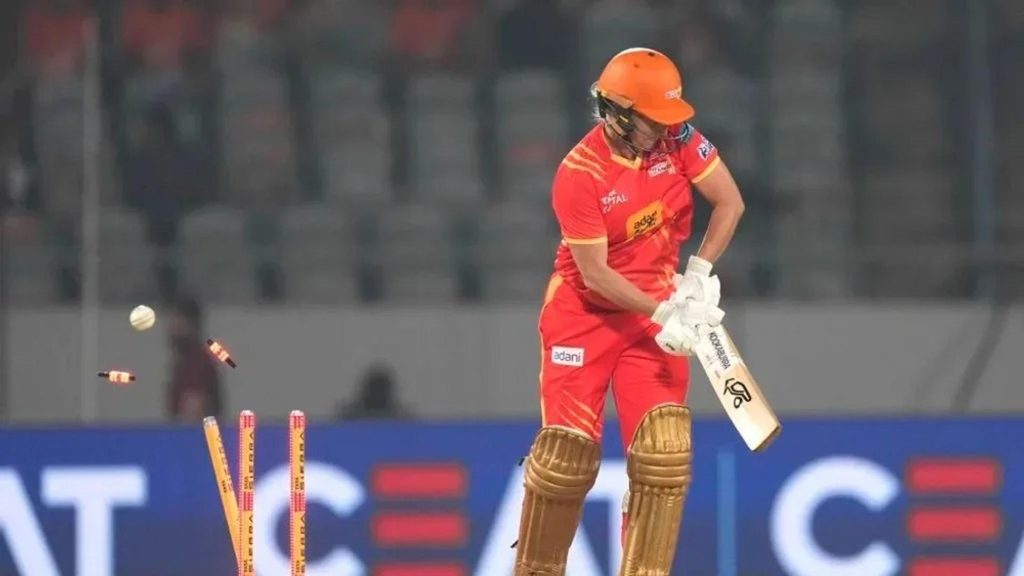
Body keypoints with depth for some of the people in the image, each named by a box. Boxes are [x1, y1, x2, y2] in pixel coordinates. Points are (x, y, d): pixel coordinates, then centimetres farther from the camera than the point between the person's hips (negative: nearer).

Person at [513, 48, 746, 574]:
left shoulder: (675, 138, -8)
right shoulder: (579, 175, -20)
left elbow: (729, 202, -4)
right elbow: (594, 274, -20)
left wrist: (699, 272, -15)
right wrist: (662, 312, -27)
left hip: (657, 308, 4)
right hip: (586, 312, -4)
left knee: (663, 450, -9)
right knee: (568, 449, -7)